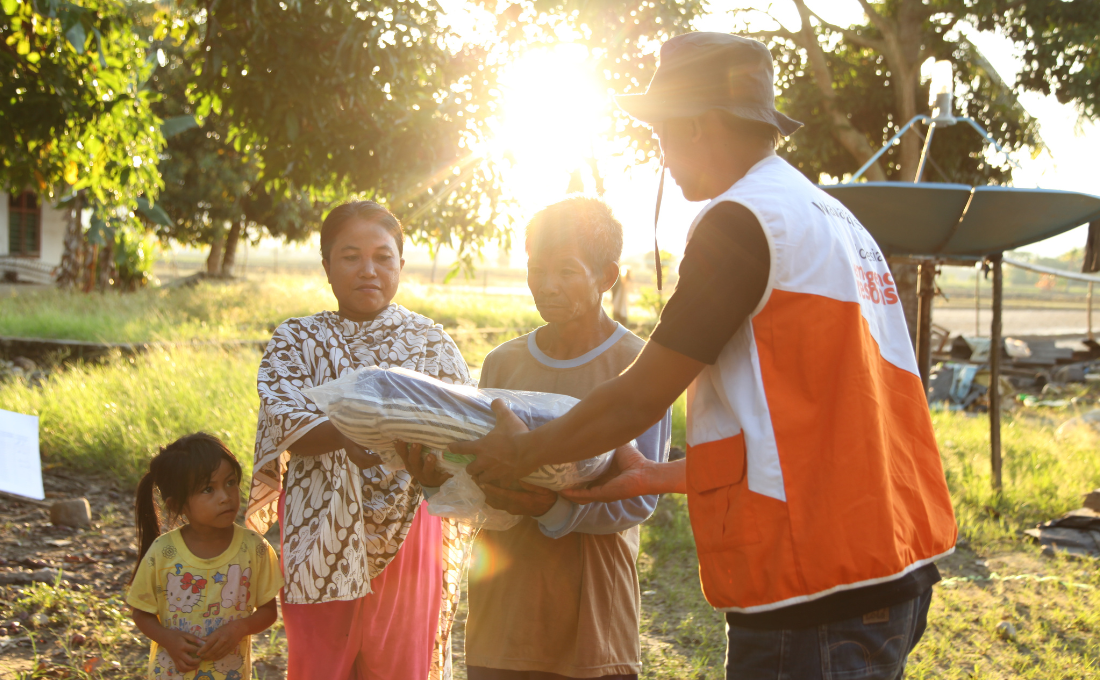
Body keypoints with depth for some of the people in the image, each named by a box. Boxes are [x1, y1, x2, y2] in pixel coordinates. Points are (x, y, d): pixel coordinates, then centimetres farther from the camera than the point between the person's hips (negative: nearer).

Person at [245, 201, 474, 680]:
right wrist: (347, 434, -34)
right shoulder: (297, 340, 3)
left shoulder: (430, 344, 5)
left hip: (406, 532, 1)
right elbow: (284, 422, -14)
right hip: (323, 532, 0)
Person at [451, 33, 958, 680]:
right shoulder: (838, 221, 18)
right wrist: (658, 477, 28)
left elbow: (638, 401, -8)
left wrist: (523, 453, 8)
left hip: (820, 595, -9)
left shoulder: (741, 221, -12)